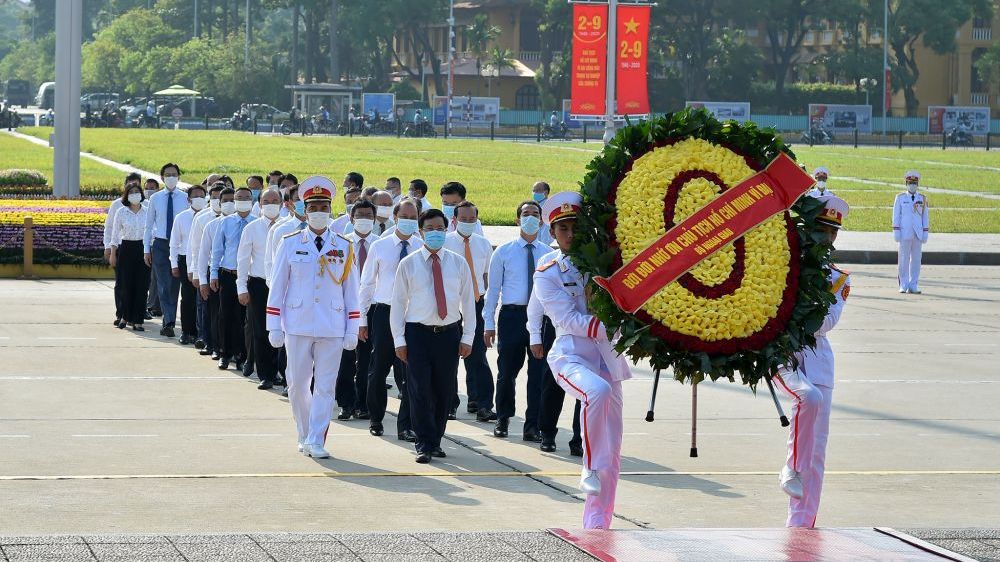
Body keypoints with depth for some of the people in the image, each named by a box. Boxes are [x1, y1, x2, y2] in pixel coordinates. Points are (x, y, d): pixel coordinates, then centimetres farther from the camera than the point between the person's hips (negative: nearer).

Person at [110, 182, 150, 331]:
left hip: (143, 249, 1)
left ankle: (137, 320, 3)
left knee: (142, 286, -3)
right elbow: (115, 234, 5)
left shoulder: (147, 211, 4)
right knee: (125, 285, -1)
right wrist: (113, 254, 1)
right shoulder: (121, 212, 2)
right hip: (126, 249, -1)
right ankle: (125, 316, 18)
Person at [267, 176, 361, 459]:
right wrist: (274, 327, -1)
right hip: (297, 326, 0)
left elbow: (351, 290, 7)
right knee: (297, 385, 6)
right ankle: (304, 435, 23)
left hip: (332, 328, 0)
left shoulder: (344, 246, 5)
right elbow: (277, 287, 3)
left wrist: (352, 330, 3)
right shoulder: (290, 244, 2)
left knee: (325, 387, -1)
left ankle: (315, 441, 3)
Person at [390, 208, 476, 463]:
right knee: (420, 391, -6)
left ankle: (435, 440, 20)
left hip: (449, 333, 2)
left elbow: (468, 301, 8)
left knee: (445, 390, 6)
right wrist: (399, 340, -4)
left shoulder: (458, 263, 6)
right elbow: (398, 303, 2)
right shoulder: (408, 264, 1)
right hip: (418, 333, -2)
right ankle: (425, 445, 0)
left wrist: (467, 337, 3)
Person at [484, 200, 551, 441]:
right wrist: (489, 323, -1)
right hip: (512, 315, -1)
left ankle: (532, 426, 9)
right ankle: (503, 420, 28)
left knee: (538, 372, 1)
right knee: (507, 371, 8)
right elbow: (494, 288, 4)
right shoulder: (503, 252, 4)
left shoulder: (548, 254, 7)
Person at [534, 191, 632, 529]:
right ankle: (590, 470, -20)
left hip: (607, 359, 4)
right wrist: (606, 326, -25)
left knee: (611, 451, 2)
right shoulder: (547, 275, -2)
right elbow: (571, 320, -13)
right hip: (571, 356, -4)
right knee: (598, 391, -38)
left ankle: (597, 524, 10)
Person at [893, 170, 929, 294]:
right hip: (905, 233, -2)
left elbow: (925, 216, 9)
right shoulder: (900, 198, 4)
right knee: (904, 260, -2)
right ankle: (903, 286, 4)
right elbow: (896, 216, 1)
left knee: (916, 260, 2)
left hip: (918, 234, 2)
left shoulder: (923, 198, 9)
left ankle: (913, 286, 7)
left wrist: (925, 233, 2)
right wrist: (896, 232, -6)